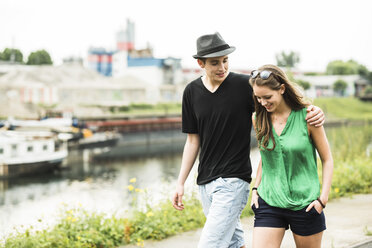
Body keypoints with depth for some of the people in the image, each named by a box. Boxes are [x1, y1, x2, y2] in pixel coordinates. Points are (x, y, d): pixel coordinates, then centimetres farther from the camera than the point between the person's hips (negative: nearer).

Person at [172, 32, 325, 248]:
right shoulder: (192, 92, 6)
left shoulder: (245, 85, -8)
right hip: (205, 182, 5)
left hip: (233, 180, -5)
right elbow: (193, 140, 12)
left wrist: (313, 110, -24)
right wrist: (181, 183, 10)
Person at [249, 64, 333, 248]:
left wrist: (323, 198, -8)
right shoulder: (258, 119, 3)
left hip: (305, 204, -2)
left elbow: (327, 160, 0)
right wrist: (255, 188, 8)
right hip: (268, 203, 2)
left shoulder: (307, 117, -8)